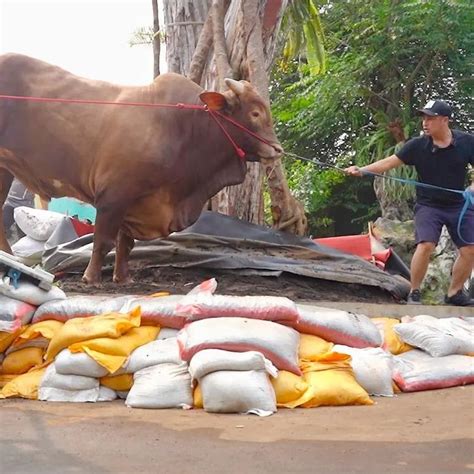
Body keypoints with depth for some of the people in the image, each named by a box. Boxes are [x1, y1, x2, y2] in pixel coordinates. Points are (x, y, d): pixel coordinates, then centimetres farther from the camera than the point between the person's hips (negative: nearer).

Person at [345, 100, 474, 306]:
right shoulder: (418, 145, -10)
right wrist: (362, 170, -25)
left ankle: (454, 293, 17)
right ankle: (414, 293, -4)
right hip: (428, 205, -2)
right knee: (426, 245, -20)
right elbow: (390, 162, -14)